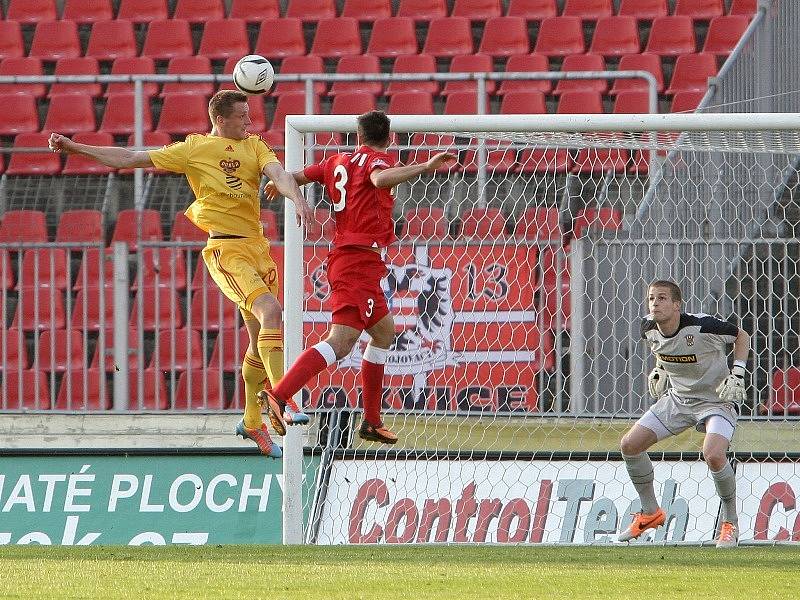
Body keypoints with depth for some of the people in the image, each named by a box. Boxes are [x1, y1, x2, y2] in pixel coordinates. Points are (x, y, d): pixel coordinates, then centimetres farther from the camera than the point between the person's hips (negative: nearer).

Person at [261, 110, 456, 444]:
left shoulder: (338, 162, 16)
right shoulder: (376, 159, -4)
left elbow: (296, 177, 26)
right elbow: (380, 179, -29)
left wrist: (277, 186, 49)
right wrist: (425, 167, -33)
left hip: (343, 257, 9)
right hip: (361, 261, -9)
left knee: (384, 332, 23)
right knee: (341, 341, -20)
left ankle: (371, 422, 23)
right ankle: (278, 395, -35)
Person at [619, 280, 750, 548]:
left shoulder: (701, 326, -26)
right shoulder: (649, 328, -8)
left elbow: (741, 336, -10)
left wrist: (737, 374, -19)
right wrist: (658, 370, 8)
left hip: (716, 400, -7)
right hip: (677, 397, 7)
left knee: (713, 455, -32)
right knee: (630, 445, -2)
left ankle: (730, 523, -9)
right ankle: (650, 513, 18)